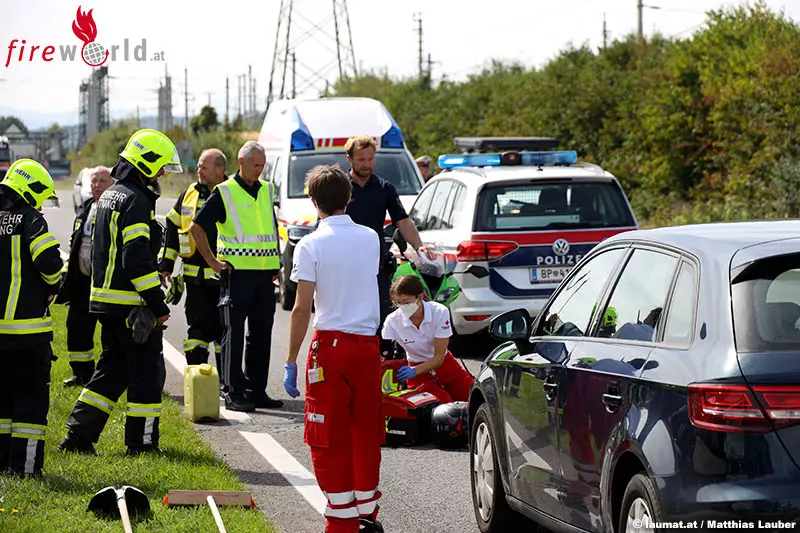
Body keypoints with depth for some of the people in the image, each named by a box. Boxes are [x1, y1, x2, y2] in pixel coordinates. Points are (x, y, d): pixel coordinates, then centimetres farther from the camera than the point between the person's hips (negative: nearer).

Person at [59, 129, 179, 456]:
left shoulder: (111, 195, 16)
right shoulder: (136, 201, -16)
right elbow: (138, 259, -22)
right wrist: (159, 305, -18)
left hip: (106, 300, 10)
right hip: (132, 305, -10)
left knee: (112, 369, 16)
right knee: (147, 371, -1)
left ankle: (79, 435, 14)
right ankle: (140, 442, 3)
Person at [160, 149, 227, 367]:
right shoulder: (189, 195, 9)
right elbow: (172, 230, 15)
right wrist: (166, 265, 11)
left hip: (225, 277, -3)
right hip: (196, 277, 3)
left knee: (224, 330, 5)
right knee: (197, 329, 5)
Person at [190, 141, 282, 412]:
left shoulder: (266, 190, 13)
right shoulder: (225, 192, -5)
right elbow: (196, 228, -3)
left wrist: (275, 263, 16)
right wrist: (213, 262, -5)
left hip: (265, 275, 6)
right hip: (237, 274, -6)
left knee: (261, 335, 8)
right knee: (234, 335, -3)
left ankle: (257, 390, 14)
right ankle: (234, 393, 0)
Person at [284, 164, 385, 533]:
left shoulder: (311, 246, -9)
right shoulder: (370, 239, 6)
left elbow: (301, 309, -12)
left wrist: (291, 362, -7)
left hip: (331, 344, -5)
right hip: (368, 343, 5)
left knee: (330, 440, 1)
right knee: (366, 433, 13)